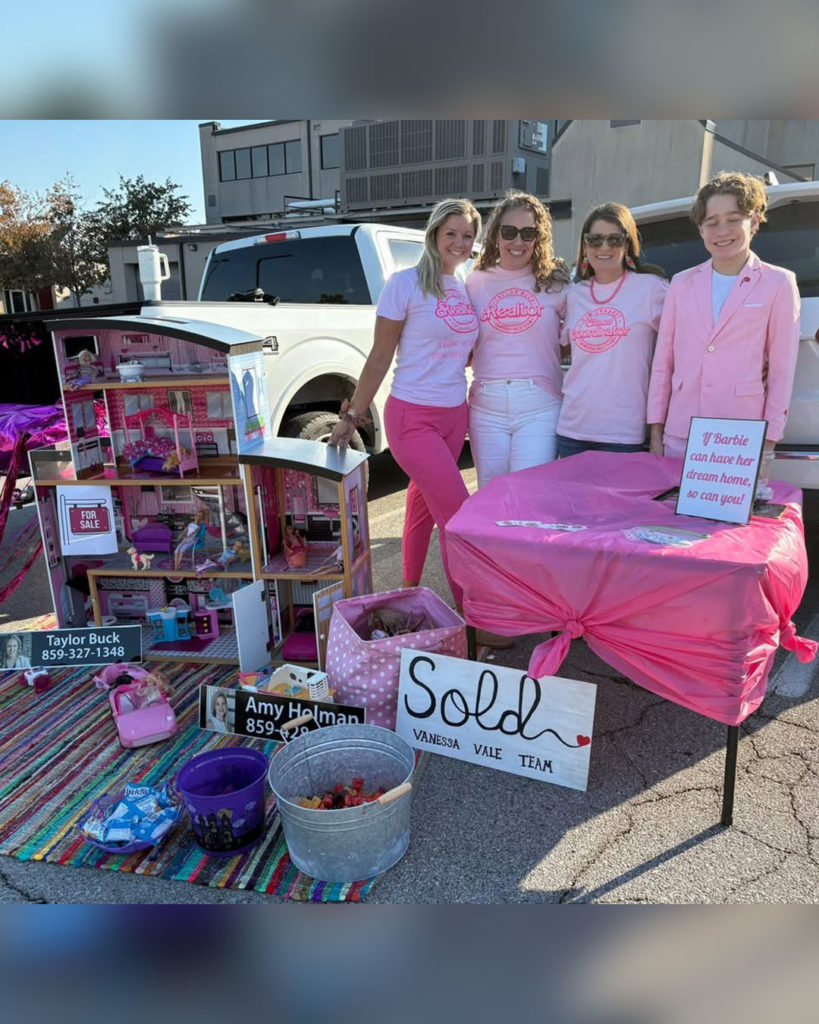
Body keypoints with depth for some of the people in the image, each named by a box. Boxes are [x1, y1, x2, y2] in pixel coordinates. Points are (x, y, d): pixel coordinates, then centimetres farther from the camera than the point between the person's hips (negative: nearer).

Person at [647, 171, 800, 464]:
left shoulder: (777, 283, 2)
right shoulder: (682, 283, 9)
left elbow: (782, 370, 0)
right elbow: (662, 361, 9)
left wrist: (768, 442, -5)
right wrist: (655, 432, 5)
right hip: (679, 436, 3)